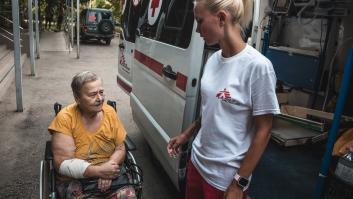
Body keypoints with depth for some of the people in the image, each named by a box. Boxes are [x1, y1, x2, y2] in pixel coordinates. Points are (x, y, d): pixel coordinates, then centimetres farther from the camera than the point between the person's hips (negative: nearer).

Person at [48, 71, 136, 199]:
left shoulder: (109, 112, -2)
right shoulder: (65, 118, -12)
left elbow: (120, 149, 2)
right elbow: (63, 163, -14)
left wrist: (108, 168, -17)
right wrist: (99, 170, -22)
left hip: (108, 174, 2)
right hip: (74, 180, -1)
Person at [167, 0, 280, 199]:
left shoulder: (258, 66, -20)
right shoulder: (213, 59, -1)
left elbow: (263, 130, -16)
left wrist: (239, 183, -12)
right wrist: (186, 135, 16)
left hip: (226, 176, -6)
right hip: (198, 161, 6)